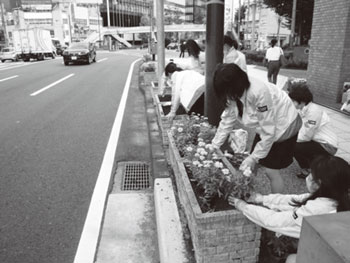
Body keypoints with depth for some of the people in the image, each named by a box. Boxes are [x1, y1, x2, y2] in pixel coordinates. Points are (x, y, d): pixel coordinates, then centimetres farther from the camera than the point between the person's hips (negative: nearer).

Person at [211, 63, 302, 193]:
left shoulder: (259, 93, -37)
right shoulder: (234, 93, -15)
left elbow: (268, 132, -29)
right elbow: (227, 119, -5)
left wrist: (254, 157, -22)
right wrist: (215, 145, -6)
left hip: (284, 125, -7)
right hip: (265, 126, 7)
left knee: (271, 170, -3)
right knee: (251, 166, 7)